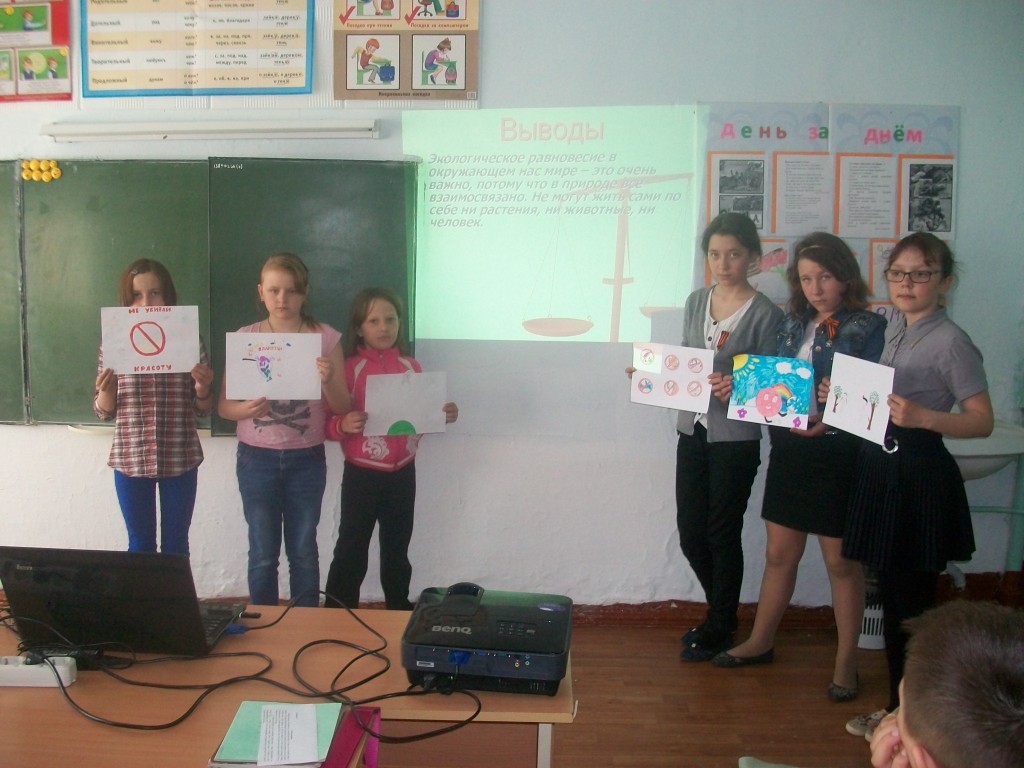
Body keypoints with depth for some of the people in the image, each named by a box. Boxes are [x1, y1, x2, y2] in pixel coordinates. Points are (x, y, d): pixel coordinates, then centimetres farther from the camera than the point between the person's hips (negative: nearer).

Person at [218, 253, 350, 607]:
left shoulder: (326, 338, -3)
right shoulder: (244, 338, -1)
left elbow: (342, 407, -3)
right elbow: (223, 405, 0)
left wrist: (329, 380, -23)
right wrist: (246, 409, -21)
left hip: (306, 459, 0)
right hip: (257, 458, 0)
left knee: (303, 551, 10)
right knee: (263, 553, 7)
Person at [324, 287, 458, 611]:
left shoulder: (411, 367, 3)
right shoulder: (349, 368, -9)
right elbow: (329, 424, -12)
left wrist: (444, 415, -7)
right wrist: (344, 424, -33)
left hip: (403, 473, 4)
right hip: (362, 474, -4)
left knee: (397, 551, 19)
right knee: (351, 551, 4)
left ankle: (400, 617, 35)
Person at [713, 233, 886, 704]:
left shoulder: (868, 328, -8)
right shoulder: (792, 324, 9)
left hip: (838, 456, -5)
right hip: (788, 450, 5)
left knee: (841, 560, 7)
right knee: (779, 554, 16)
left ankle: (846, 661, 23)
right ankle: (761, 642, 32)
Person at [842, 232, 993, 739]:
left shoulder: (950, 342, -11)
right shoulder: (891, 331, 11)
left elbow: (982, 421, -14)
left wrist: (923, 417, -28)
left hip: (921, 477, -7)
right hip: (880, 469, 8)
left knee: (913, 603, 2)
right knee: (891, 596, 15)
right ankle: (897, 706, 29)